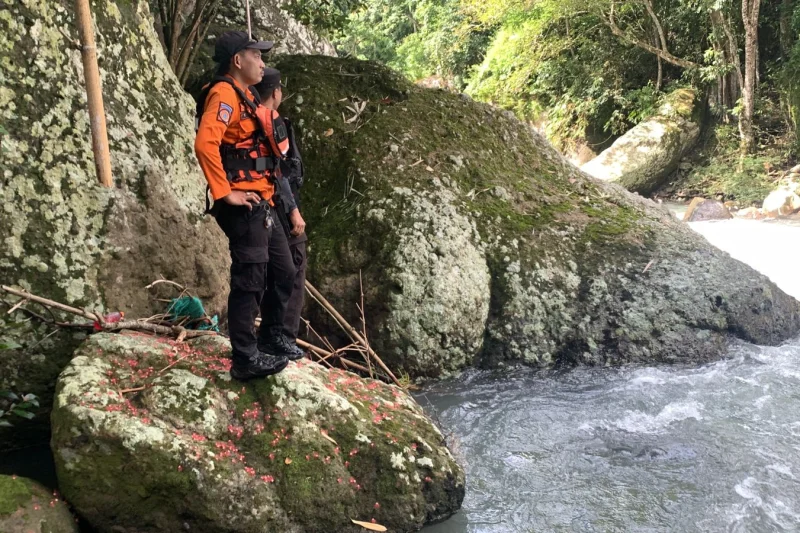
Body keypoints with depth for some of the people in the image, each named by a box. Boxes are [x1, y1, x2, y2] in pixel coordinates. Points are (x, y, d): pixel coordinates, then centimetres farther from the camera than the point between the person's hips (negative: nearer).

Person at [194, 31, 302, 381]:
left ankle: (271, 339, 30)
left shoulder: (246, 98, 20)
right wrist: (225, 194, -24)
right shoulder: (225, 94, -11)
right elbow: (205, 144, -27)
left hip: (261, 205, 10)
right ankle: (245, 359, 0)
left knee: (283, 272, 16)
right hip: (243, 206, -10)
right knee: (249, 279, -7)